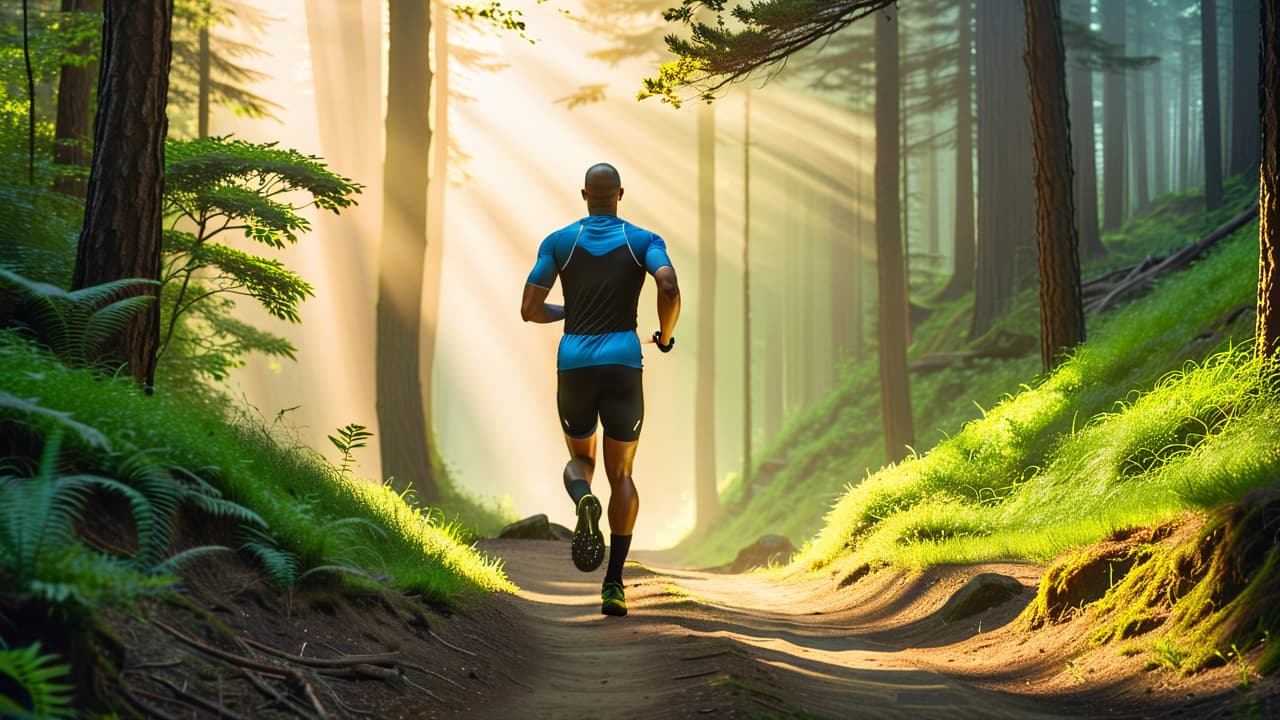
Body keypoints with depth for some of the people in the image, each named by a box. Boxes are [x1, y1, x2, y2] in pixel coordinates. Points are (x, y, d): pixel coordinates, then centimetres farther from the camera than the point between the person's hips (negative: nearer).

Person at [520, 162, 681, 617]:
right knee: (621, 473, 11)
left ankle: (583, 498, -18)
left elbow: (530, 309, 3)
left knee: (580, 458, 22)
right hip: (623, 362, -1)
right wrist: (665, 337, 4)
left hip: (574, 362, 1)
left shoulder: (559, 242, 6)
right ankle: (613, 585, -1)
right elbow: (669, 288, -15)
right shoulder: (644, 241, 4)